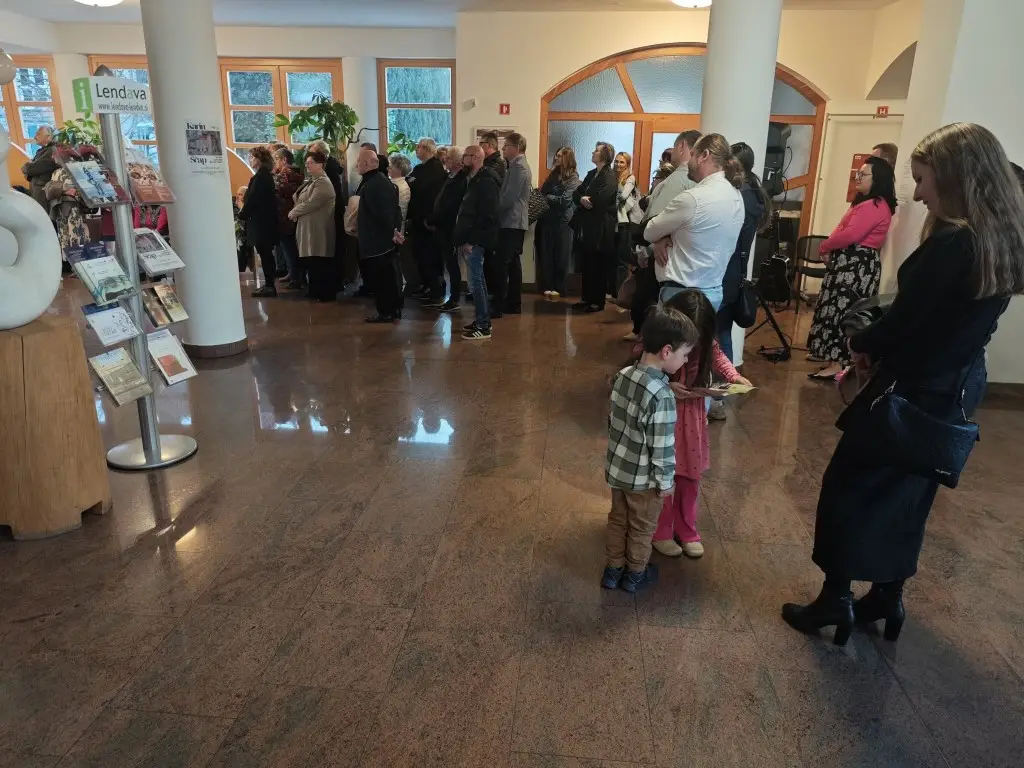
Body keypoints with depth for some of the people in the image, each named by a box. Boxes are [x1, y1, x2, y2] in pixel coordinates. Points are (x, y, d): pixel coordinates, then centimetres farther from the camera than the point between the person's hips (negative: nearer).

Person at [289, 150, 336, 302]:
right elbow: (300, 199, 20)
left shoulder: (323, 183, -15)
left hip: (318, 229, -10)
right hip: (308, 227, 10)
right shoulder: (311, 180, 18)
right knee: (311, 262, 13)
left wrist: (293, 212, -9)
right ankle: (315, 291, 22)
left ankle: (326, 293, 3)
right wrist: (295, 212, 0)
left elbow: (310, 203, -22)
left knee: (320, 263, -5)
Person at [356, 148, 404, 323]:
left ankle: (386, 312, 2)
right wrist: (395, 229, 9)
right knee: (391, 275, 14)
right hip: (387, 237, 10)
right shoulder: (383, 181, 14)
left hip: (378, 239, -10)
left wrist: (391, 231, -15)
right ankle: (394, 309, 21)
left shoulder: (372, 185, -18)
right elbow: (394, 208, 15)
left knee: (381, 277, -3)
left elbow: (381, 212, -24)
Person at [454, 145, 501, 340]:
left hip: (475, 241, -10)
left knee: (475, 282, -9)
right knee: (478, 280, 13)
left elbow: (486, 215, -21)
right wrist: (463, 238, 14)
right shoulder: (475, 179, 17)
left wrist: (471, 240, -21)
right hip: (470, 239, 10)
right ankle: (482, 321, 21)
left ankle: (483, 326, -4)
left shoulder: (486, 181, -14)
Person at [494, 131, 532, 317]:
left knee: (501, 264, -11)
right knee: (513, 263, 11)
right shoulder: (518, 165, 19)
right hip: (515, 221, 10)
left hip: (511, 221, -10)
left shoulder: (518, 167, -13)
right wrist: (497, 209, 9)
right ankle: (514, 304, 15)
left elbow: (509, 197, -19)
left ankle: (498, 306, -11)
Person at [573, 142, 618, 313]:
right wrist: (582, 199, -13)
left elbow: (600, 200, -22)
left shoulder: (609, 176, -10)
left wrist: (584, 200, -5)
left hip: (601, 228, -8)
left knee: (598, 266, -1)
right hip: (588, 227, 8)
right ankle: (587, 298, 20)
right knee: (587, 265, 12)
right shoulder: (592, 174, 17)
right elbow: (576, 194, 10)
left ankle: (598, 301, 6)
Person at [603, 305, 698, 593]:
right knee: (642, 528, 18)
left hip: (617, 468, 6)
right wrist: (665, 481, -10)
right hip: (643, 477, -6)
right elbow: (662, 445, -24)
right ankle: (635, 574, 39)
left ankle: (613, 569, 41)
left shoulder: (622, 375, -7)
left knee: (617, 520, 25)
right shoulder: (661, 395, -30)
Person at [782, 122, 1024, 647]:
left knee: (851, 487, 7)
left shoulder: (952, 243, -25)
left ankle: (836, 599, 19)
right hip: (956, 390, 9)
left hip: (912, 391, -9)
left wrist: (861, 344, -1)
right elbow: (952, 322, 8)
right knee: (908, 494, 20)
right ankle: (888, 596, 34)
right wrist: (880, 346, 1)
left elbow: (903, 322, -20)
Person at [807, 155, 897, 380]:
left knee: (842, 311, -10)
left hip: (857, 265, -11)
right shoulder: (866, 202, 19)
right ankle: (829, 352, 26)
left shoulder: (874, 206, -17)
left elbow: (851, 235, -26)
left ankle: (838, 364, -7)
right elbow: (843, 230, 17)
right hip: (850, 262, 11)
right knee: (837, 308, 16)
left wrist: (824, 247, -11)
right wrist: (830, 249, 0)